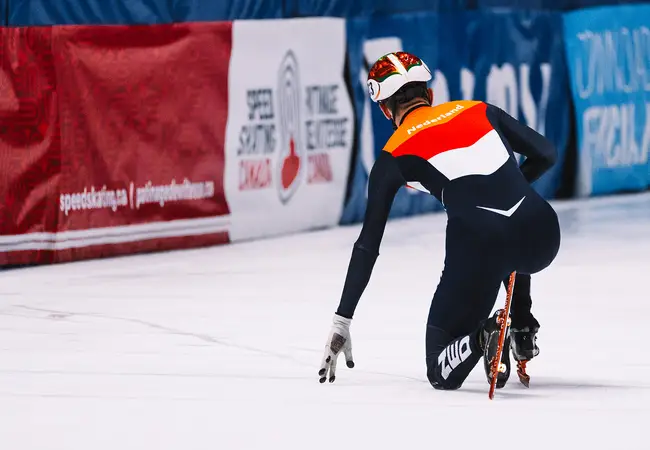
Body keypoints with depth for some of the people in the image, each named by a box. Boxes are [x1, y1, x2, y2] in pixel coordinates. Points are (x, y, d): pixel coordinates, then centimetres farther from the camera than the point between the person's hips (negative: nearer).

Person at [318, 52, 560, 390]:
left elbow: (368, 245, 13)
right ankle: (522, 327, 26)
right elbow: (545, 153, 22)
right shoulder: (478, 111, 19)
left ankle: (482, 337, -19)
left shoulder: (394, 156, 12)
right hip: (542, 234, 4)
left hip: (479, 245, -4)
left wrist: (341, 323, 18)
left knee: (442, 373, 12)